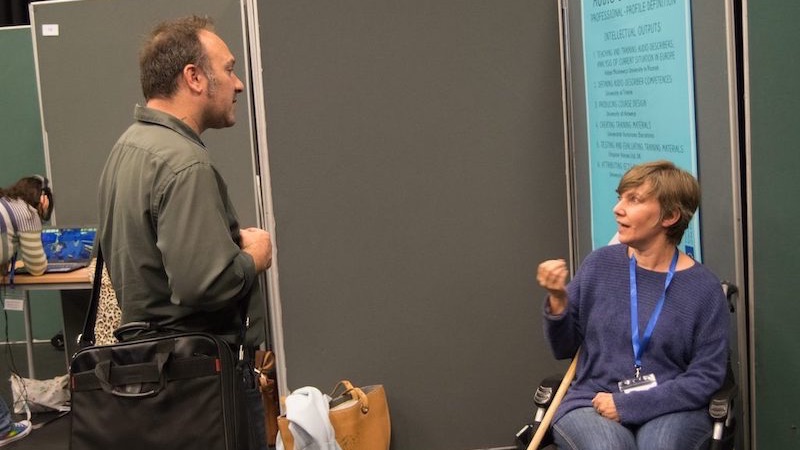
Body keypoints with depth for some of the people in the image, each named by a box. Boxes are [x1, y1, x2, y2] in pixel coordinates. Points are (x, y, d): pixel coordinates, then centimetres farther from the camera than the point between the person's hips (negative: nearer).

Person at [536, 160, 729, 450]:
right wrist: (557, 301, -11)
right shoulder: (600, 264, 3)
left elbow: (706, 376, -4)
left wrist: (629, 405, -13)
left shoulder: (704, 288, -3)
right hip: (592, 403, 1)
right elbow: (565, 348, 9)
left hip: (670, 408, -1)